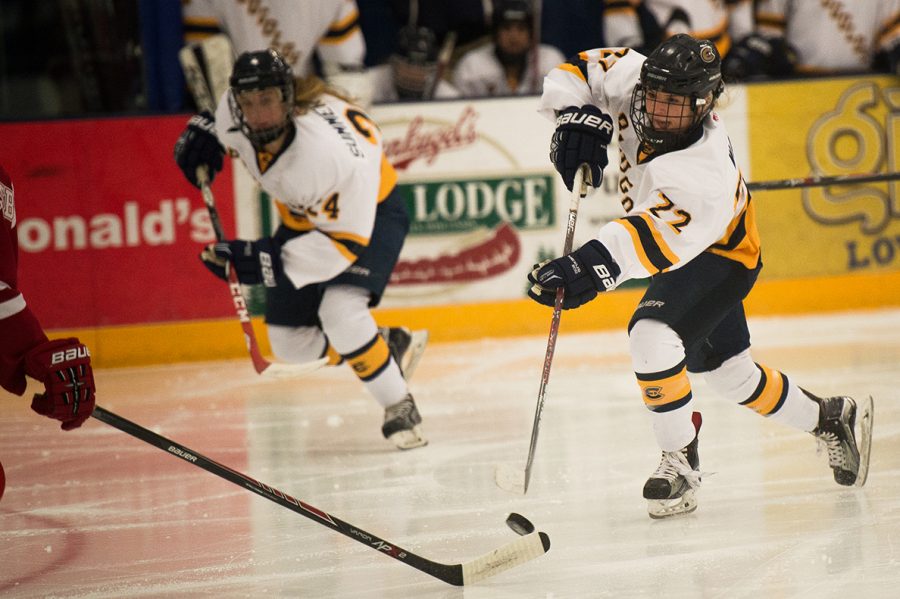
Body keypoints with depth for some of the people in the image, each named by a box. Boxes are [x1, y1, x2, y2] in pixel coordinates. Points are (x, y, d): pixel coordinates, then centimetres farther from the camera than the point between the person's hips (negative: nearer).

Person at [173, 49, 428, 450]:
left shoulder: (334, 150, -40)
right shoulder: (233, 116, -23)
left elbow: (346, 240, -34)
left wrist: (270, 260, -40)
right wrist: (203, 130, -11)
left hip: (370, 211, -7)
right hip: (303, 218, 7)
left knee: (339, 312, -30)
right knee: (290, 345, 4)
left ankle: (399, 408, -10)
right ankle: (392, 346, 27)